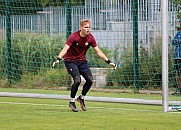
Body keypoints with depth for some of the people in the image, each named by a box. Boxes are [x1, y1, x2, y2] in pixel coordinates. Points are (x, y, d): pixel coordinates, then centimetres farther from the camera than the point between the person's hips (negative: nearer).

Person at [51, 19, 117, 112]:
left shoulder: (90, 38, -5)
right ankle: (72, 102, -4)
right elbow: (65, 49, -28)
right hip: (70, 61, -5)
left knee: (90, 80, -9)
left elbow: (98, 52, 1)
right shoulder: (74, 37, -19)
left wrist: (108, 61, -3)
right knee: (77, 80, -23)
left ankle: (81, 98, 16)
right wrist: (58, 59, -43)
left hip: (82, 61, 5)